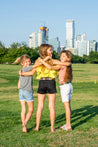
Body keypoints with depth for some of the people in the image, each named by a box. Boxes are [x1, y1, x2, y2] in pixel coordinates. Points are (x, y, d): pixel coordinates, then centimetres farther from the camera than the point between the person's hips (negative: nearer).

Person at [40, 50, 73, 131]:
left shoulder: (62, 65, -14)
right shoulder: (68, 66, 10)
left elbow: (50, 67, -22)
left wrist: (42, 61, -13)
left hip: (64, 86, -9)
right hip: (69, 85, 9)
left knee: (67, 106, -4)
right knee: (68, 105, 13)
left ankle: (69, 126, 0)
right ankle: (67, 124, 21)